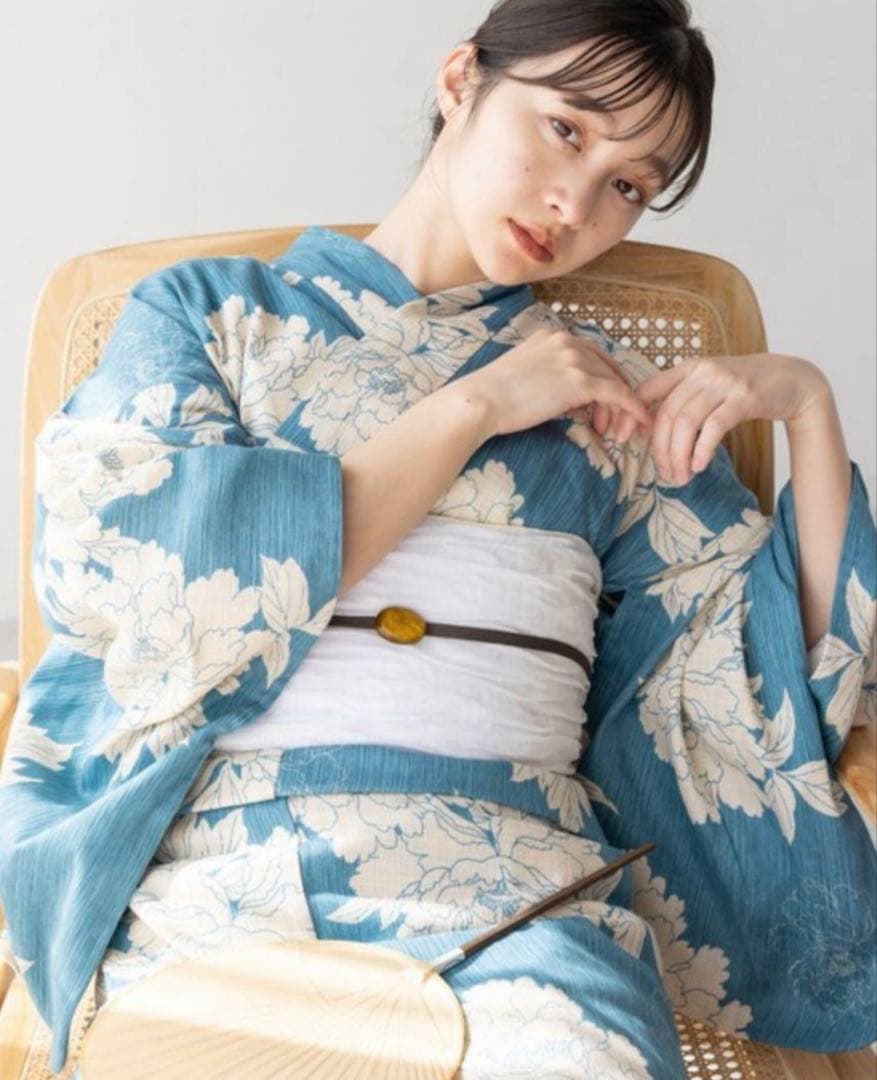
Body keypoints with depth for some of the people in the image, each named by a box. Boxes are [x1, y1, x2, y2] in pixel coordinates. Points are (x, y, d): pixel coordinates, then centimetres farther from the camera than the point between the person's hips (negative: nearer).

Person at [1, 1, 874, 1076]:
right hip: (217, 850, -1)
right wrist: (474, 406, -1)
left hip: (518, 865, 2)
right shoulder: (206, 309, 14)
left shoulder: (607, 398, 18)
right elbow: (130, 575, -6)